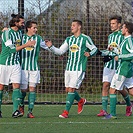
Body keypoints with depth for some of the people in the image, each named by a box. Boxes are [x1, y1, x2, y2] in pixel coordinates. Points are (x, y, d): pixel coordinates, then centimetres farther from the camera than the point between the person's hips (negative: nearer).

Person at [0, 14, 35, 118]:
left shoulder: (20, 32, 9)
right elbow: (11, 49, -20)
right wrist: (26, 45, -21)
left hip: (16, 63, 5)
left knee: (16, 86, -8)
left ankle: (15, 110, -15)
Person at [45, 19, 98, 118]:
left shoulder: (85, 39, -3)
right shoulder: (69, 39, 14)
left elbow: (95, 49, 4)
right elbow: (60, 51, 13)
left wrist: (90, 53, -16)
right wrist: (51, 47, -1)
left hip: (79, 69, -7)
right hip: (69, 68, 7)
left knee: (71, 89, -12)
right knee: (68, 89, 7)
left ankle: (66, 112, -10)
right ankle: (81, 101, 34)